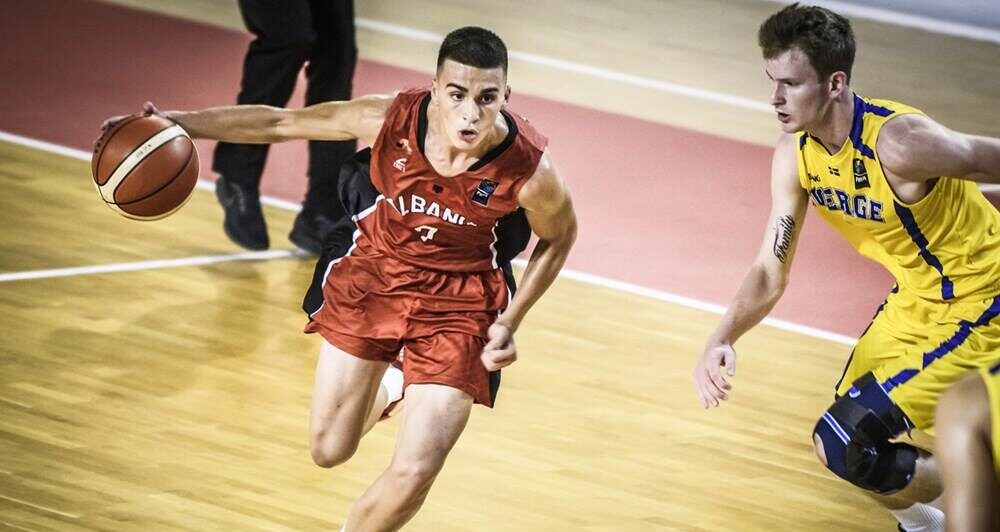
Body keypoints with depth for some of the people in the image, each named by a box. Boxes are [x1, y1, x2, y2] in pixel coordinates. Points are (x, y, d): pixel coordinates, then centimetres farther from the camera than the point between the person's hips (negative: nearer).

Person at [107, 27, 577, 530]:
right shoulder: (389, 120, -27)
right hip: (374, 271, 2)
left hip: (457, 303, -2)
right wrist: (176, 122, -17)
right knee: (329, 451, 10)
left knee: (413, 473, -11)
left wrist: (509, 323, -10)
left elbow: (559, 238, -5)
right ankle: (385, 390, 44)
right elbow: (280, 123, -13)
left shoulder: (529, 169, -28)